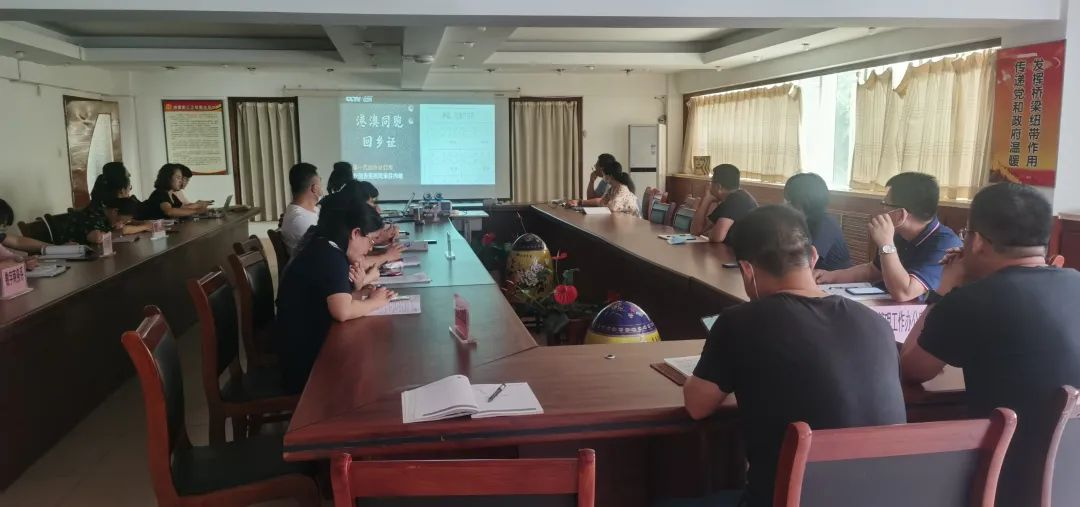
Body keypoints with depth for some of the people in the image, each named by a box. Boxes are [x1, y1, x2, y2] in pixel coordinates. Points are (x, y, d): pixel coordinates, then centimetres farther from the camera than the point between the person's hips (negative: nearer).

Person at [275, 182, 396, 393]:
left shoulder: (323, 250, 9)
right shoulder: (329, 256, -20)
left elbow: (337, 300, 13)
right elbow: (342, 311, -32)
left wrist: (359, 289, -6)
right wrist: (374, 301, -15)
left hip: (308, 348, 9)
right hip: (306, 362, -9)